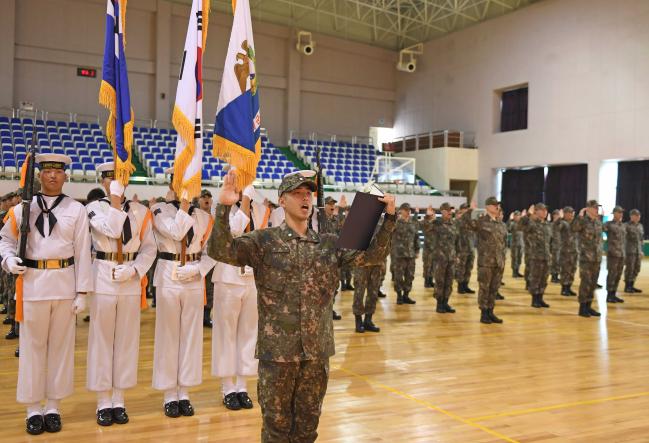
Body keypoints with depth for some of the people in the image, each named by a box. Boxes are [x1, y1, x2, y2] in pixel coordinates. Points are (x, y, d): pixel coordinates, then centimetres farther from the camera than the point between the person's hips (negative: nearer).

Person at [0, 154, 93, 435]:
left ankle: (53, 407, 20)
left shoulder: (76, 210, 2)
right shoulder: (23, 208, 4)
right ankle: (33, 409, 19)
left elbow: (82, 253, 0)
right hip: (32, 283, 0)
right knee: (32, 346, 7)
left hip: (64, 284, 0)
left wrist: (82, 292, -4)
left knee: (61, 345, 8)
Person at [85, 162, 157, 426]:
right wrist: (115, 199, -13)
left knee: (127, 340, 7)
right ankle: (104, 402, 15)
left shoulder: (140, 211, 7)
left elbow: (149, 247, 5)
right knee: (102, 339, 4)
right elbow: (112, 230, -18)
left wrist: (135, 269, -9)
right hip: (102, 278, -2)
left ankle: (119, 400, 19)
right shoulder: (94, 208, 1)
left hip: (131, 280, 2)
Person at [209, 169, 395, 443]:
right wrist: (224, 207, -29)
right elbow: (221, 251, -16)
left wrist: (389, 218, -11)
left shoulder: (330, 244, 6)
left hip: (317, 350, 3)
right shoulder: (264, 241, -4)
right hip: (277, 350, -3)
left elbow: (372, 255, 1)